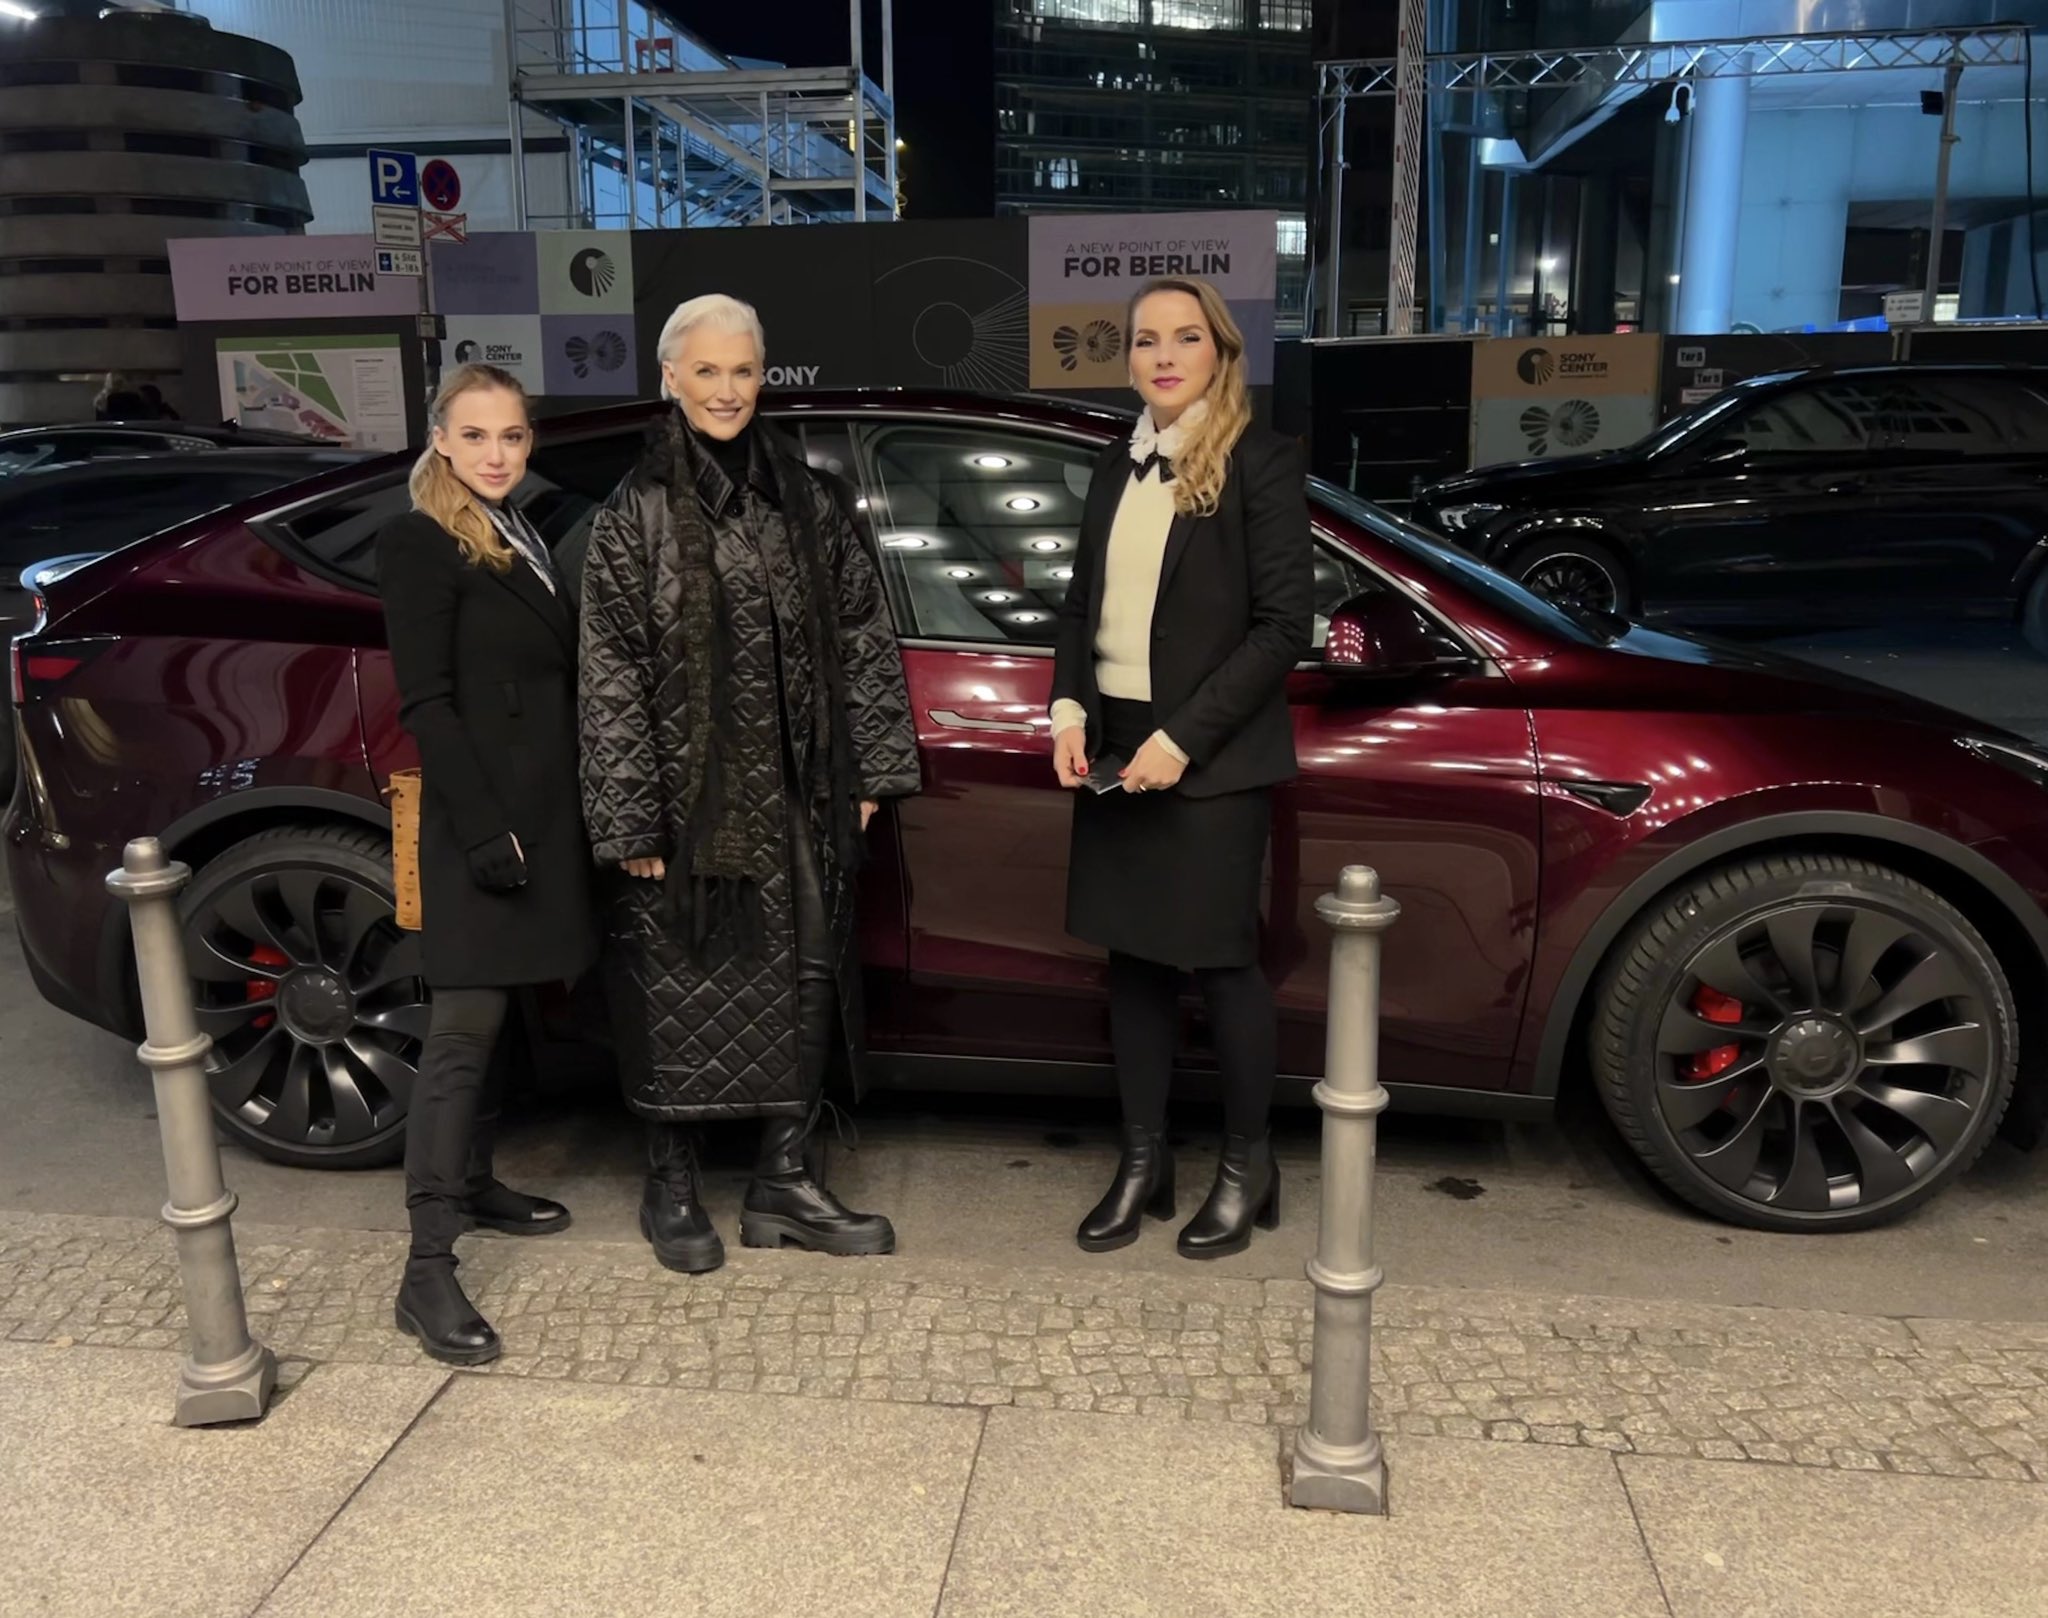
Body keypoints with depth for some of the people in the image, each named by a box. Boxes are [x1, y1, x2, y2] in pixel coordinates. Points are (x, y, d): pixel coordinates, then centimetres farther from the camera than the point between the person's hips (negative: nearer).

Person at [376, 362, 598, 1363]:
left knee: (493, 1015, 16)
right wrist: (484, 828, -20)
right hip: (480, 819, -8)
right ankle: (427, 1268, -4)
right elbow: (427, 702, -14)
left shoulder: (525, 539, 16)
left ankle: (474, 1185, 31)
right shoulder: (421, 544, -8)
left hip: (543, 812, 8)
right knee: (464, 1028, -8)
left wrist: (541, 823, 12)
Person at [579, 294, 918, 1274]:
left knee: (801, 986, 9)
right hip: (687, 792, -3)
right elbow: (611, 675, -7)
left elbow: (861, 633, 8)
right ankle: (672, 1186, 27)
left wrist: (871, 768, 5)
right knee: (680, 988, 7)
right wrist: (631, 819, -11)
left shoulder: (804, 501, 6)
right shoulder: (634, 515, -5)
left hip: (795, 794, 4)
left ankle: (783, 1185, 25)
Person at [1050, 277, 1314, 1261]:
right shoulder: (1117, 466, 12)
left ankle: (1248, 1164, 22)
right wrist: (1069, 710, -1)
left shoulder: (1262, 463, -7)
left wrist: (1183, 737, -17)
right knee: (1133, 955, 10)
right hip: (1113, 743, 6)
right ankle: (1142, 1160, 24)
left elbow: (1283, 625, -12)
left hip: (1210, 758, -6)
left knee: (1218, 958, 3)